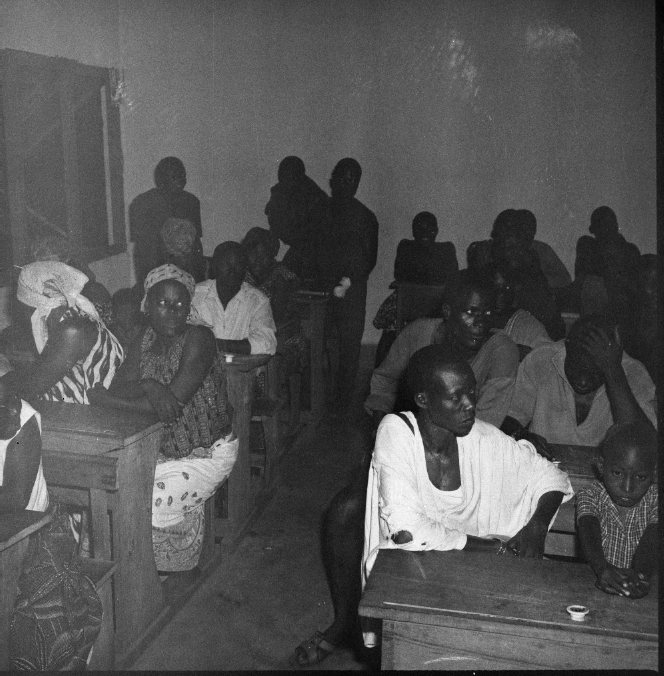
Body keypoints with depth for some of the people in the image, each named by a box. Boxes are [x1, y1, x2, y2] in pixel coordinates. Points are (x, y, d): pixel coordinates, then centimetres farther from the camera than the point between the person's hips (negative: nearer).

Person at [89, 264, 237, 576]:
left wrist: (100, 398, -20)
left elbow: (175, 402, -27)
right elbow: (118, 390, -7)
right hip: (166, 449, 6)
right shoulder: (144, 340, 2)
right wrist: (149, 386, -31)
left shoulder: (198, 338, -19)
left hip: (208, 453, -6)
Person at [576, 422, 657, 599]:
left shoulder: (655, 500, -2)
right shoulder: (590, 496, -2)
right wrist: (603, 569, -40)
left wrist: (640, 574, -38)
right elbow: (589, 534, -19)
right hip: (595, 581, -2)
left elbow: (651, 542, -18)